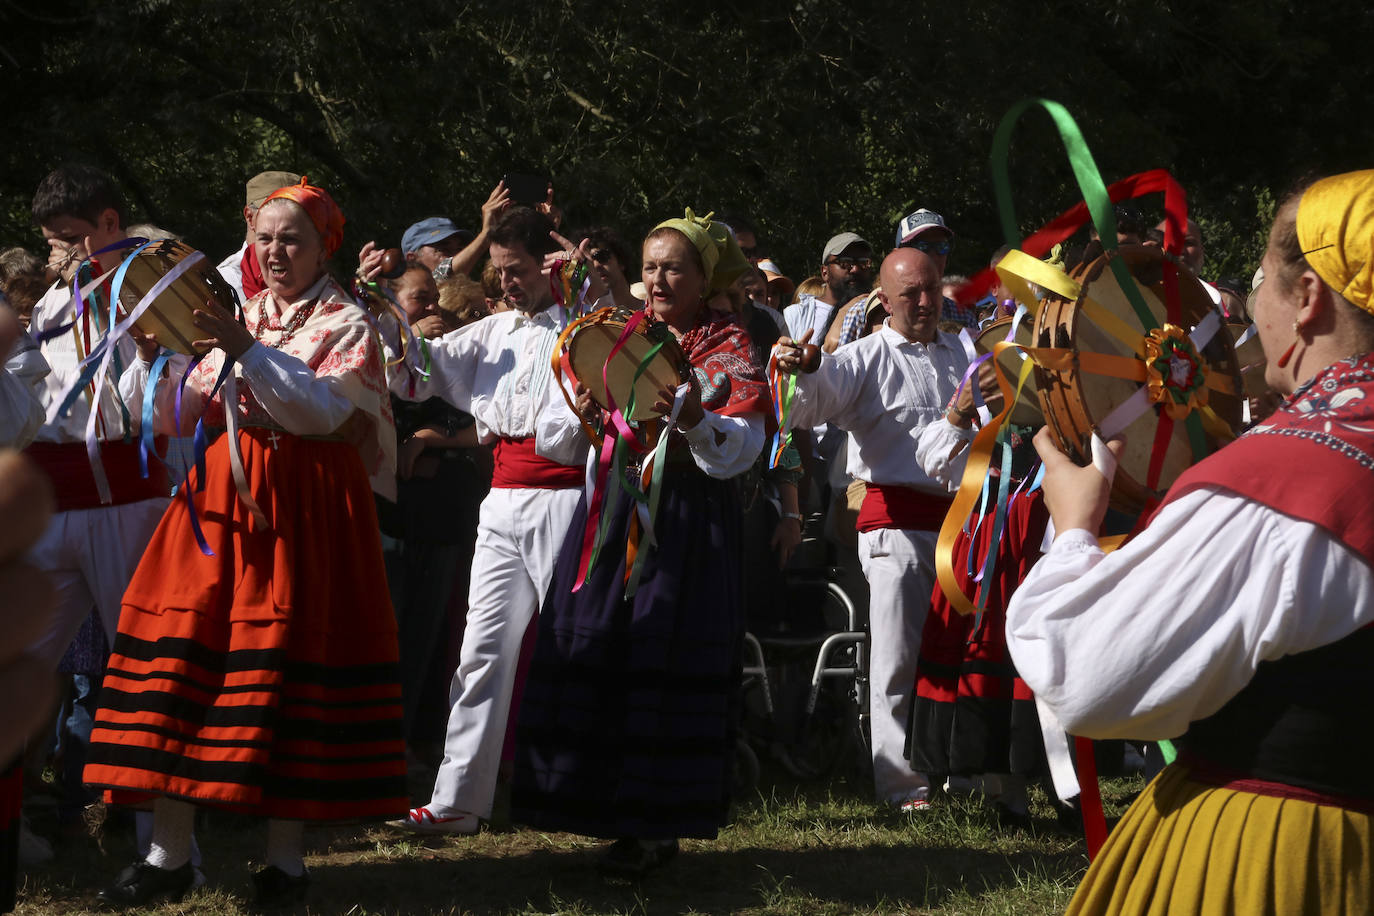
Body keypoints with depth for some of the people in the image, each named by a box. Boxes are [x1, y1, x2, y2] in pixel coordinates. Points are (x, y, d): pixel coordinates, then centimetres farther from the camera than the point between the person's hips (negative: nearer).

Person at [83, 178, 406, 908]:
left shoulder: (345, 324, 2)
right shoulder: (237, 318, 15)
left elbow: (325, 411, -15)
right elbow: (175, 415, 11)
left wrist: (250, 352, -22)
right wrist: (152, 355, -6)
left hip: (304, 504, -4)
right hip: (225, 494, 4)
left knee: (288, 658, -6)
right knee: (185, 643, -4)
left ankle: (284, 855, 2)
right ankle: (169, 852, 0)